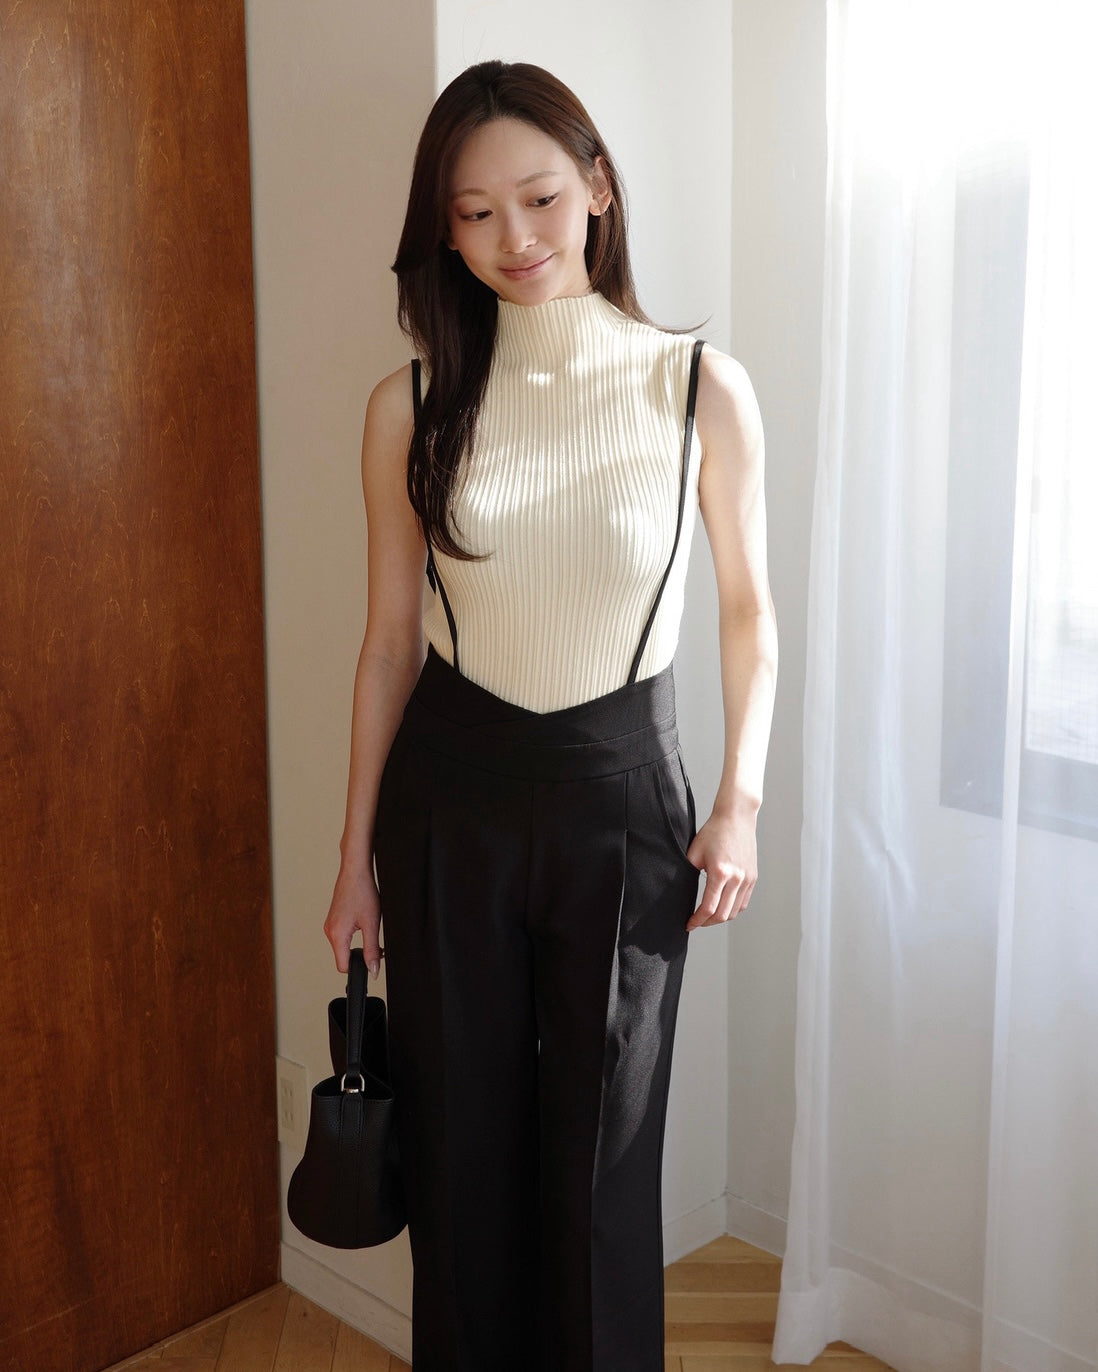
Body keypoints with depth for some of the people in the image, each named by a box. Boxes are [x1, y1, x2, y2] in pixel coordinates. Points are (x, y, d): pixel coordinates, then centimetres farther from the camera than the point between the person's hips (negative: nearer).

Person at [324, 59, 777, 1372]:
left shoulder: (701, 388, -7)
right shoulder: (410, 407, -3)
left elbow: (749, 605, 3)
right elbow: (391, 638, 3)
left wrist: (740, 801, -2)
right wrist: (357, 852, 6)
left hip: (622, 792, -1)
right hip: (450, 799, 2)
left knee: (601, 1161, 11)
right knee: (460, 1150, 14)